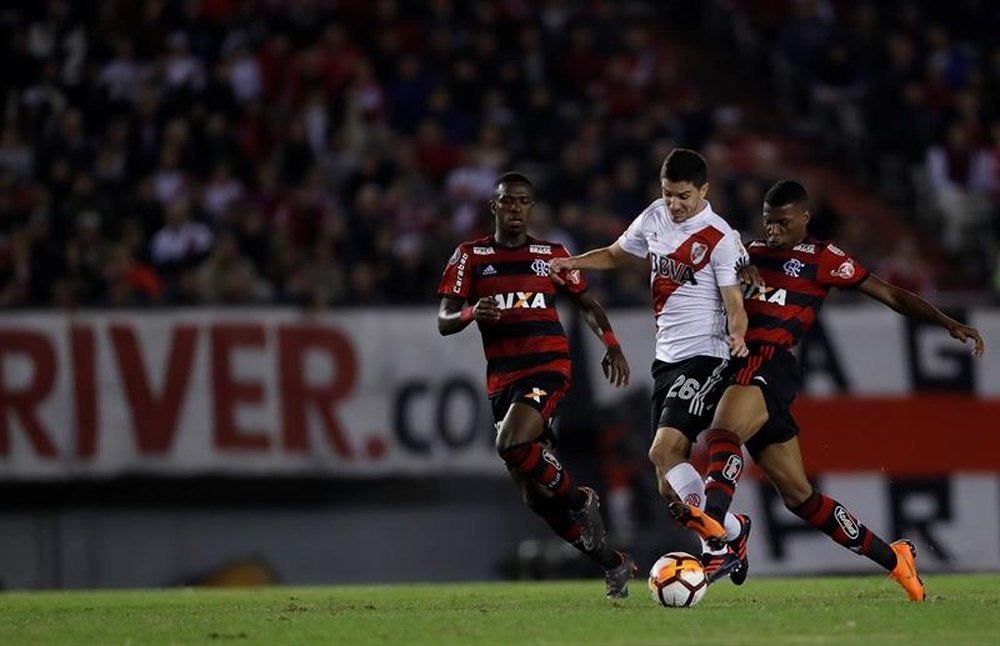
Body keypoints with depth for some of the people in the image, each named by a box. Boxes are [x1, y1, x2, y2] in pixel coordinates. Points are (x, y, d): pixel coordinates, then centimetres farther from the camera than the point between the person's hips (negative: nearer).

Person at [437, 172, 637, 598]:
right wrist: (471, 313, -19)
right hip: (502, 379, 3)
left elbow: (587, 304, 19)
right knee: (535, 496, 1)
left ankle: (579, 499, -7)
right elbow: (443, 321, 4)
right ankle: (612, 564, 14)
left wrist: (611, 345, 3)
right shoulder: (471, 256, 9)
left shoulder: (552, 255, 9)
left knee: (512, 444, -31)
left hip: (547, 367, -3)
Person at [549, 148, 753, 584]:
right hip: (666, 358, 7)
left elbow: (734, 303, -13)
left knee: (663, 451, -23)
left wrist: (737, 336, -35)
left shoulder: (720, 238, -12)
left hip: (704, 357, -7)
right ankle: (733, 530, 21)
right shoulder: (655, 218, 7)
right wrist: (572, 263, 6)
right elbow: (615, 254, 24)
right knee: (669, 487, 4)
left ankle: (723, 538, -11)